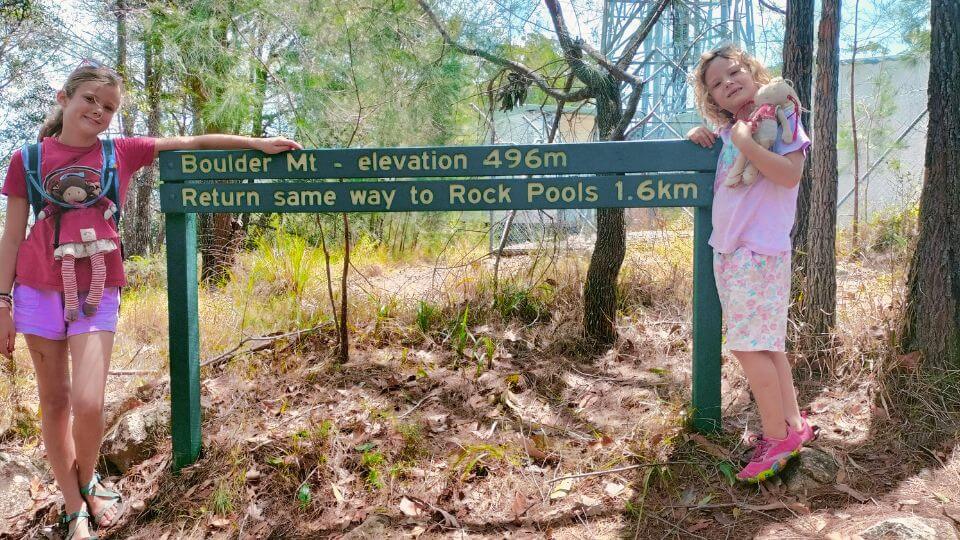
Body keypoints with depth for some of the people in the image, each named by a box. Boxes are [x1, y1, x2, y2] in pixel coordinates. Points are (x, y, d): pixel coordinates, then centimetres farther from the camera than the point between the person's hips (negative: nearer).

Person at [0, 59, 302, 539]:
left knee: (88, 404, -9)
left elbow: (193, 143, 6)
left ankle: (88, 481, 23)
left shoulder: (123, 151, 3)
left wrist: (258, 144, 2)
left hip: (97, 291, -1)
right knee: (54, 401, 8)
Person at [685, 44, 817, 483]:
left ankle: (778, 436, 3)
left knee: (749, 344, -8)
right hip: (727, 249, 8)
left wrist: (745, 142, -20)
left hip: (758, 248, -8)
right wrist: (700, 133, 10)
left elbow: (790, 173, -16)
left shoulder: (780, 113, -5)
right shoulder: (726, 130, 13)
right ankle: (793, 425, 24)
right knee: (765, 342, 13)